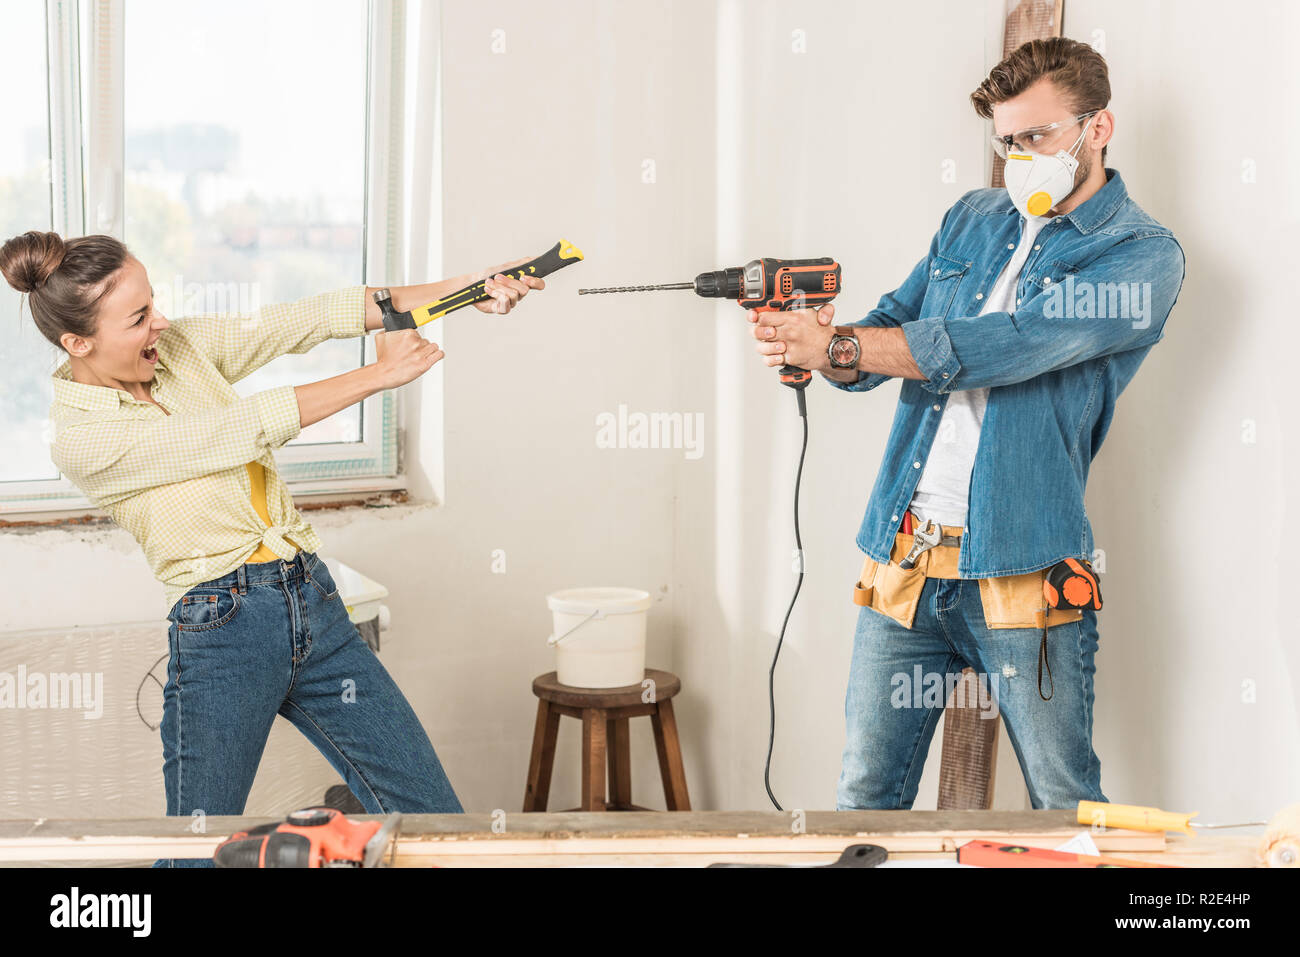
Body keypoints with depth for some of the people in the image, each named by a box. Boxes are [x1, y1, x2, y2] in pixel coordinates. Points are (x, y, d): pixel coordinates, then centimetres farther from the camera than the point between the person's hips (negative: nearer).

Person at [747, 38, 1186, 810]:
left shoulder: (1144, 255, -4)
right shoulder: (973, 219, 17)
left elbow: (1006, 346, -18)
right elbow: (890, 331, 15)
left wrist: (836, 345, -18)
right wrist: (817, 346, -10)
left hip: (1022, 569, -5)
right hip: (904, 556, 5)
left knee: (1068, 809, 7)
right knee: (866, 796, 9)